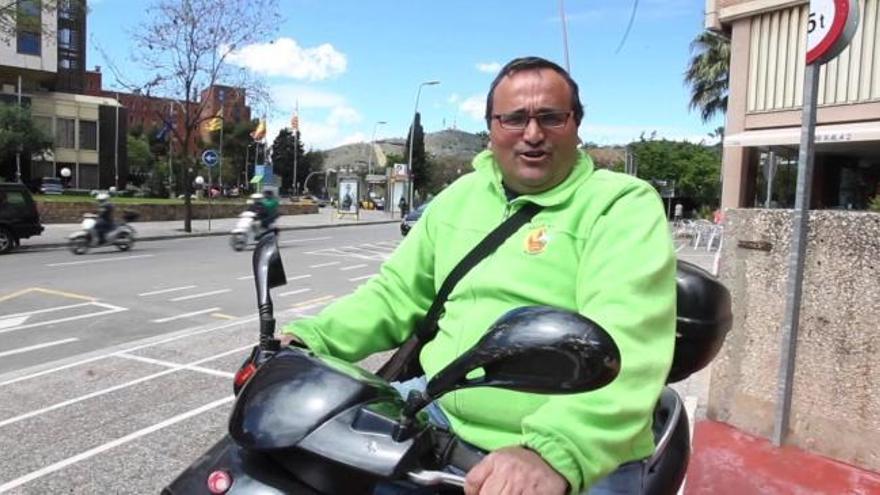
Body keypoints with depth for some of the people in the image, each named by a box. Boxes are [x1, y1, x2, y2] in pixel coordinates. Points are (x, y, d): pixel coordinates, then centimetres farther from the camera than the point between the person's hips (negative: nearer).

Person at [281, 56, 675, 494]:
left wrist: (555, 451, -36)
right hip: (440, 413, 5)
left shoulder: (624, 204, -7)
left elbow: (628, 336, -22)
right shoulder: (460, 196, 12)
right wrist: (309, 338, 3)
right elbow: (396, 292, 16)